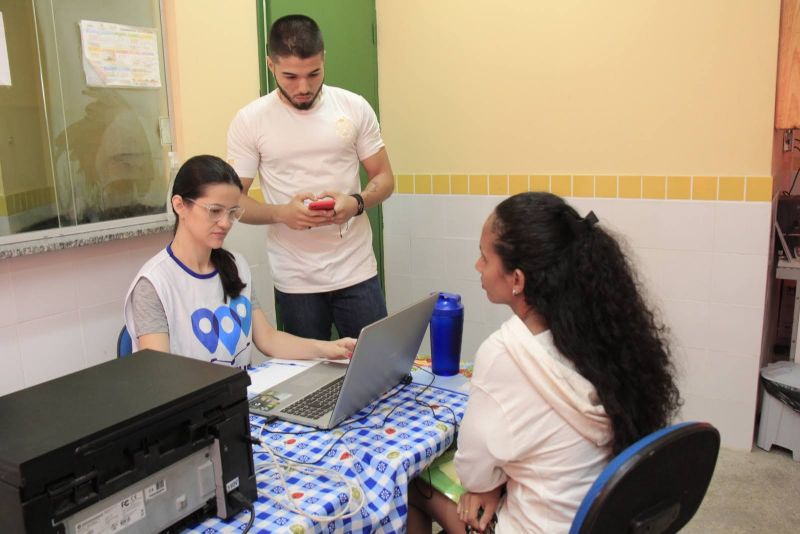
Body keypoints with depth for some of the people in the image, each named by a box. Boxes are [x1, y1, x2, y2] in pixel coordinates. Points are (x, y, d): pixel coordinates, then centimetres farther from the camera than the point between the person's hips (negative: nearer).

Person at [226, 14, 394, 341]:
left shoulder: (355, 108, -1)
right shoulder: (249, 121, -4)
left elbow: (384, 177, 5)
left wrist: (356, 202, -17)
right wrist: (281, 213, -20)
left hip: (357, 271, 1)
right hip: (295, 280, 0)